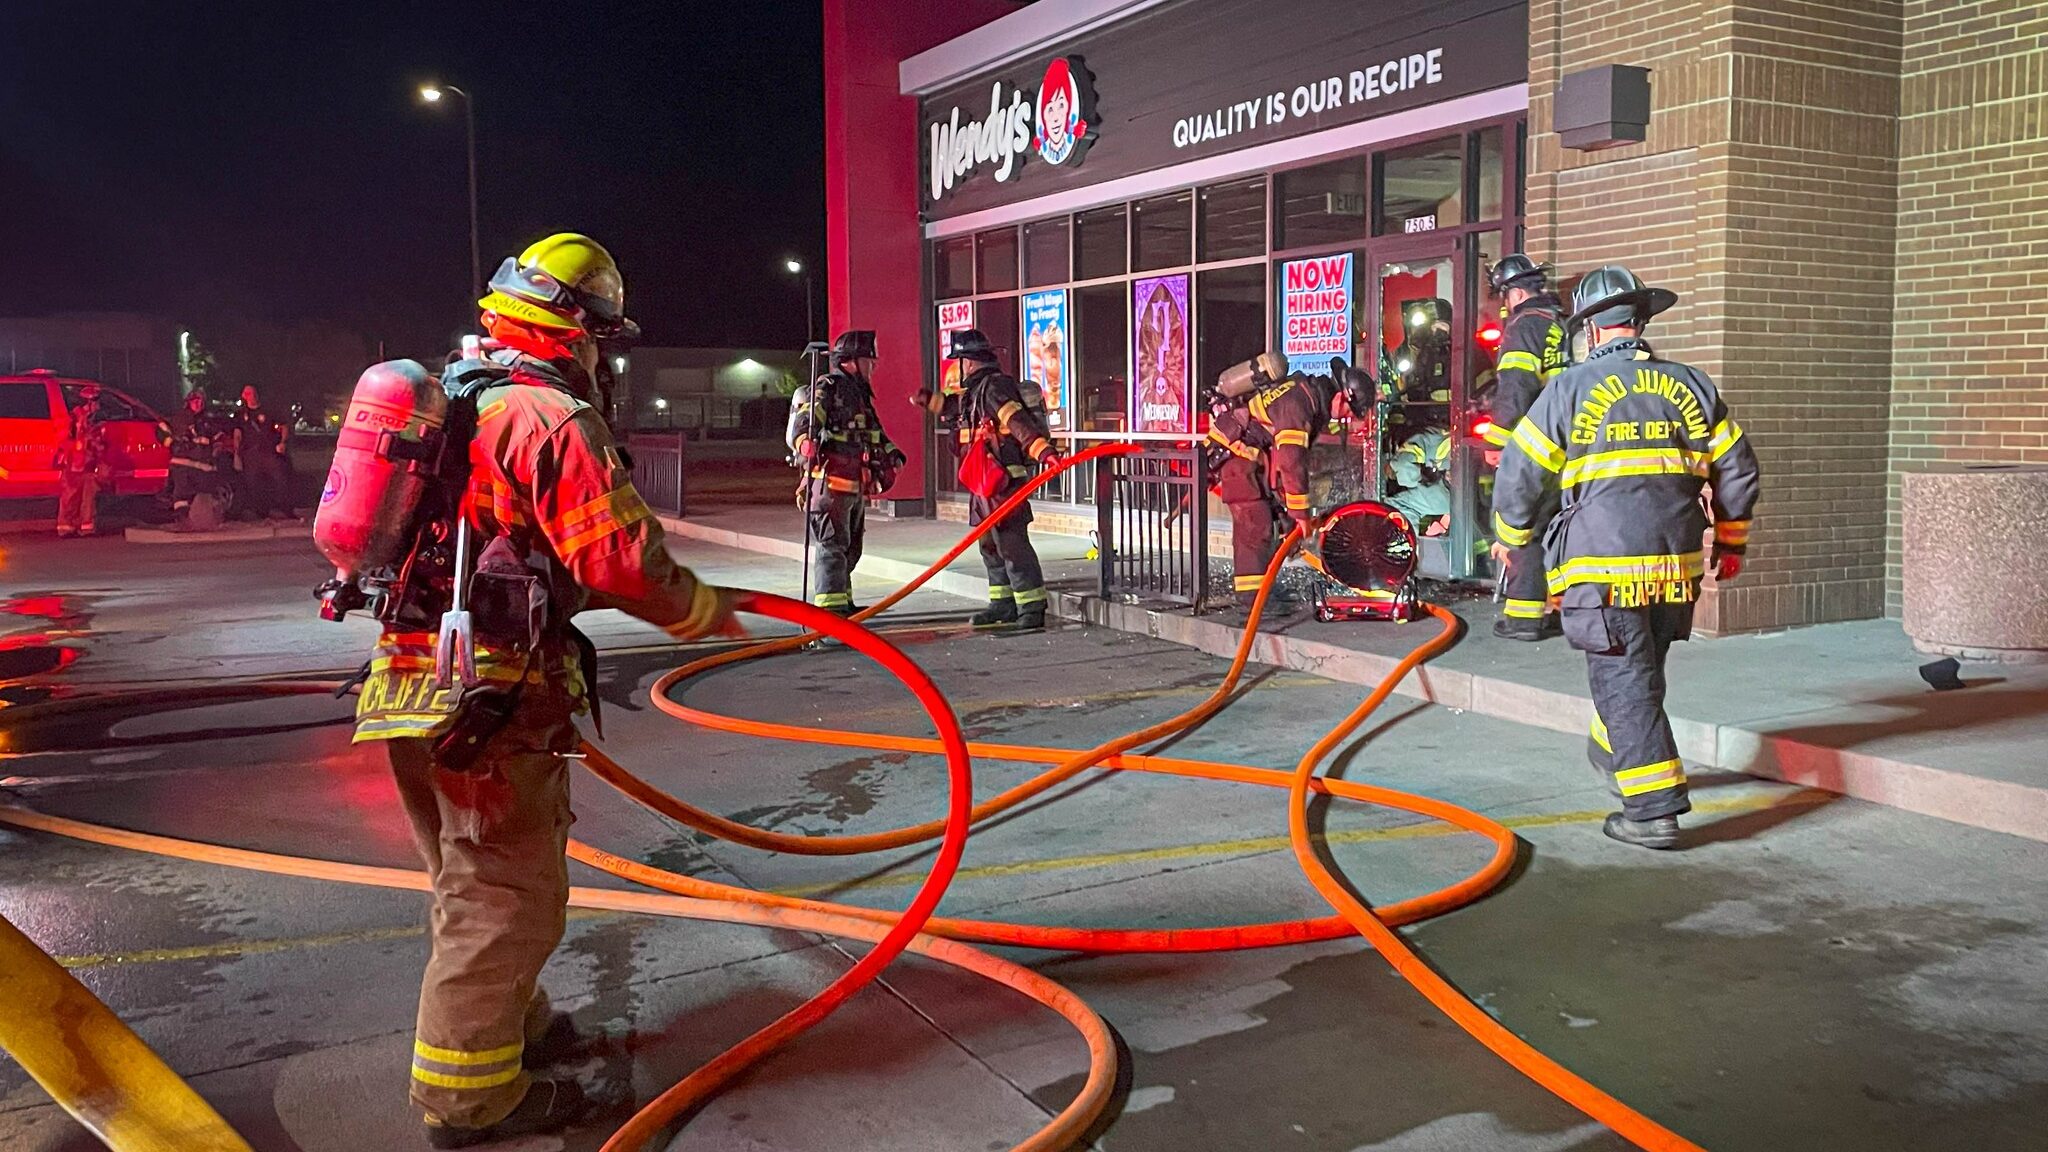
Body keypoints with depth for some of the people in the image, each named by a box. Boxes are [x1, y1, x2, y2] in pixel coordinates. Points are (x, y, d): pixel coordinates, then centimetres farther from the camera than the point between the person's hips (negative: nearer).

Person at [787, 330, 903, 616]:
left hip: (855, 488, 10)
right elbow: (799, 429, -20)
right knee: (831, 549, -12)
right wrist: (807, 447, -39)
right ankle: (830, 615, -14)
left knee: (849, 550, 18)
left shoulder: (860, 394, 21)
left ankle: (843, 605, 31)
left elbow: (874, 432, 34)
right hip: (830, 485, -10)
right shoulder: (825, 388, -9)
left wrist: (891, 453, 19)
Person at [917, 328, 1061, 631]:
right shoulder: (977, 390, 17)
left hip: (1003, 482, -11)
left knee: (1012, 544, -11)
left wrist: (1043, 450, -40)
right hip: (984, 484, 11)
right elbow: (958, 408, 39)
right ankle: (1004, 604, 26)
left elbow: (1019, 422, -29)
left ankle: (1033, 609, -9)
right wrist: (929, 399, 31)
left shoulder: (995, 387, -15)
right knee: (990, 546, 17)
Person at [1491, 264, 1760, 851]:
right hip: (1677, 566, 5)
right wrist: (1731, 543, 27)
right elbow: (1738, 471, 14)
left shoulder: (1570, 389, -3)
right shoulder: (1690, 385, 9)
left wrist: (1508, 537, 18)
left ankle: (1654, 809, -3)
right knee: (1641, 671, 22)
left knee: (1623, 681, -1)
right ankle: (1612, 752, 42)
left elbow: (1519, 473, 1)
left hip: (1601, 567, -5)